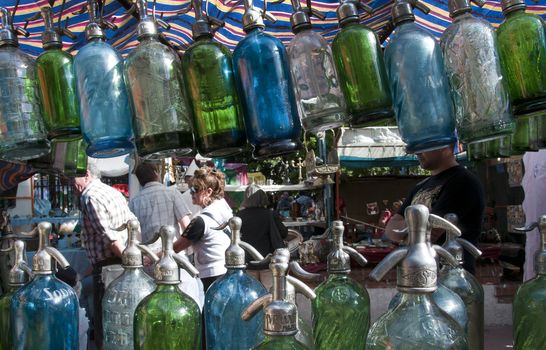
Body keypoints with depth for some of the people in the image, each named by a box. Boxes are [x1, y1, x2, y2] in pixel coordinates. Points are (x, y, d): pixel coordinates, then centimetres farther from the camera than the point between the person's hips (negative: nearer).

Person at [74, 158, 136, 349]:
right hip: (122, 262, 9)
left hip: (106, 267, -9)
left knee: (103, 320, -3)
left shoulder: (90, 197, -12)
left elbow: (109, 235, -20)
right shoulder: (113, 191, 16)